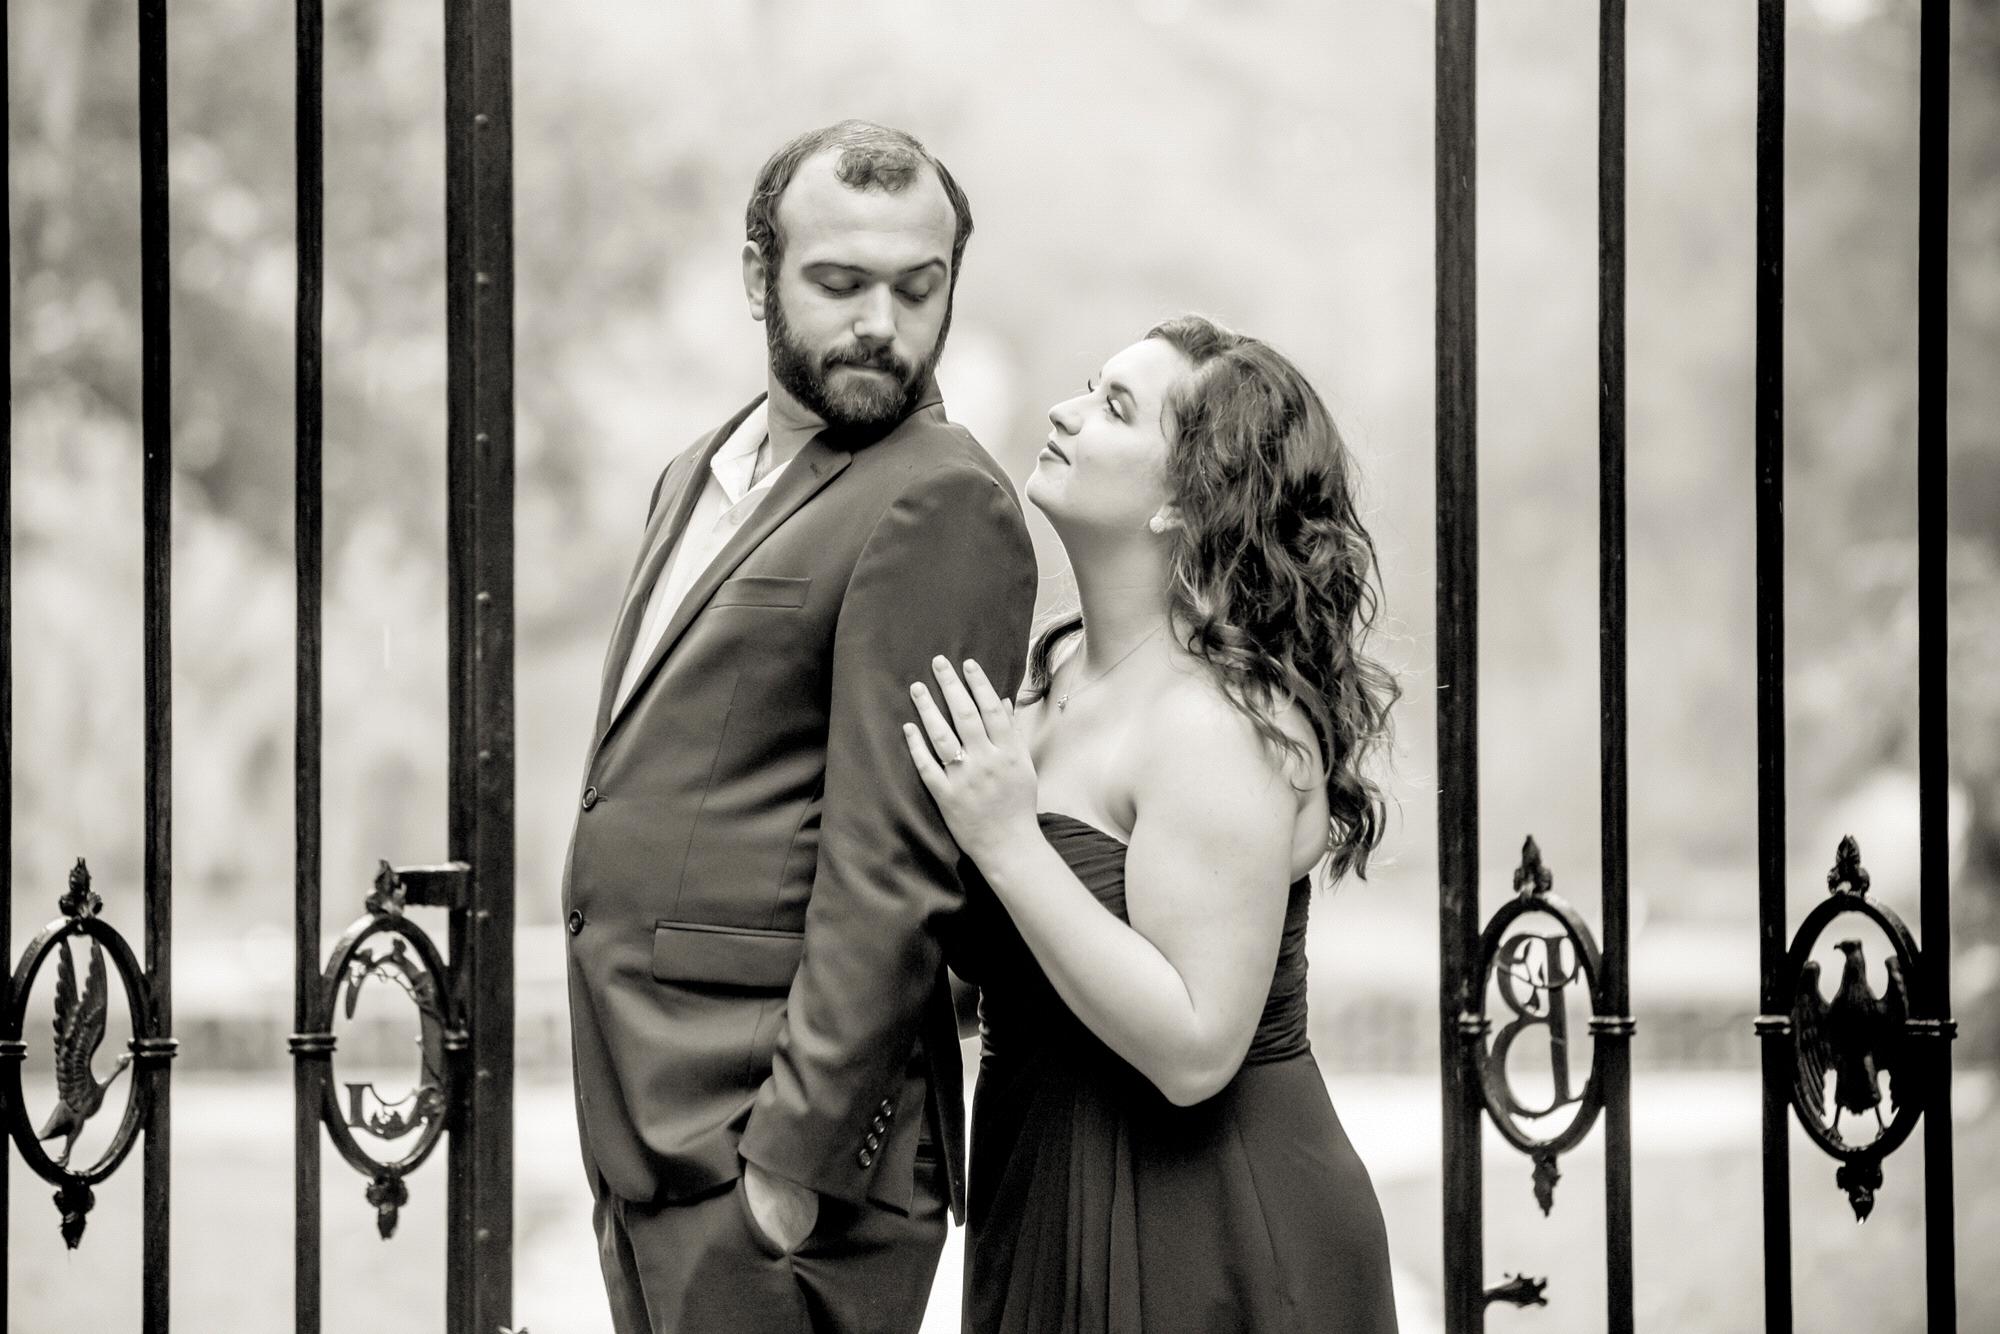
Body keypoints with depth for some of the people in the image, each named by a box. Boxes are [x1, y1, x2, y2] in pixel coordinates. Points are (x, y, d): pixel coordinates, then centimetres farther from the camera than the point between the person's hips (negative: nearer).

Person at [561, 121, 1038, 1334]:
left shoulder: (940, 507, -13)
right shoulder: (703, 474, 17)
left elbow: (896, 869, -18)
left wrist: (794, 1154, -20)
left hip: (775, 1113, -8)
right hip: (650, 1125, 8)